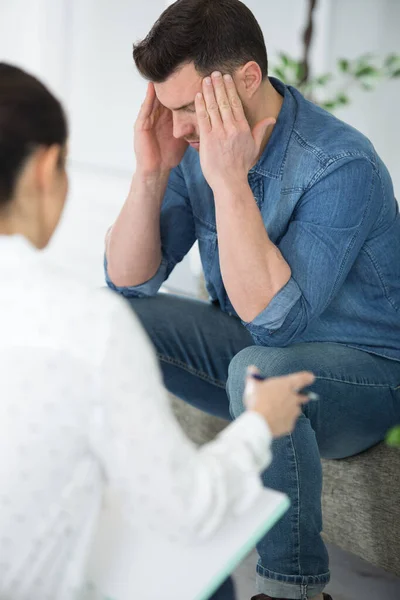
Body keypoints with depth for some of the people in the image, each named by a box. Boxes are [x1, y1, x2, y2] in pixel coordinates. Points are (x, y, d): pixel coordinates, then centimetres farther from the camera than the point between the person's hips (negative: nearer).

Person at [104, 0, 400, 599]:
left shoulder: (341, 165, -27)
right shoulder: (197, 147, -6)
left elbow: (273, 317, -35)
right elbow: (129, 282, -5)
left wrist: (230, 181, -36)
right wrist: (151, 171, -18)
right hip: (246, 349, 7)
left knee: (260, 368, -39)